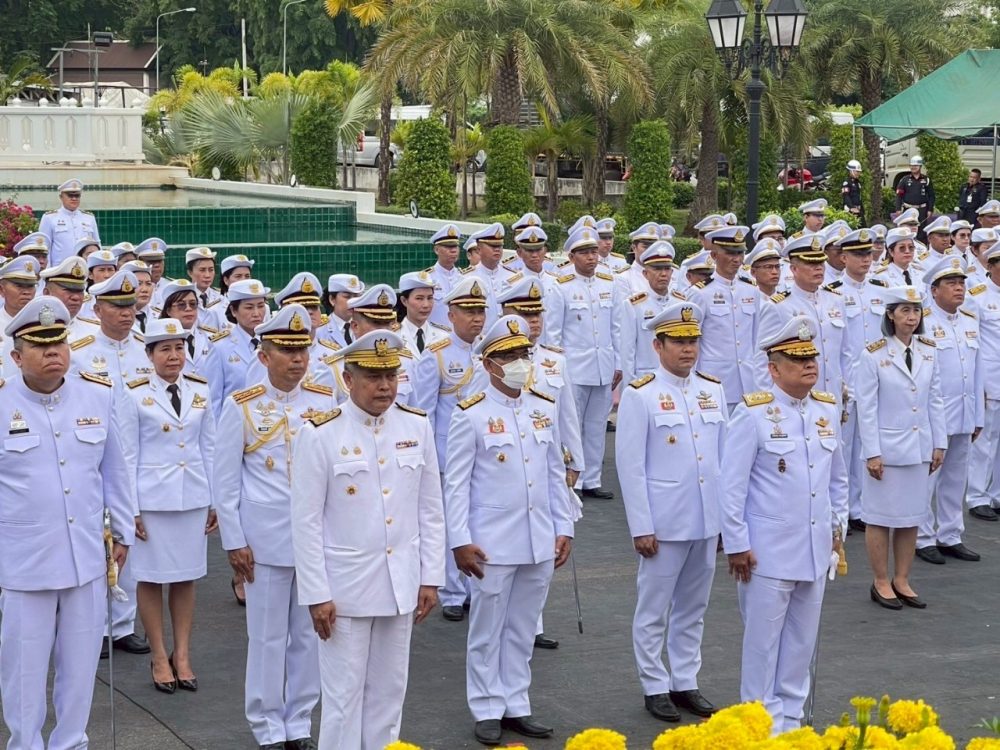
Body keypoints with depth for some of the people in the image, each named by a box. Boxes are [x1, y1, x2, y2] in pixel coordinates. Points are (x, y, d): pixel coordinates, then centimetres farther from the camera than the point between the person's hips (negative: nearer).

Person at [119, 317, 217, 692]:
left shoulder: (200, 391, 5)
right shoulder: (135, 395, -5)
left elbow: (209, 447, 9)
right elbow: (128, 455, -3)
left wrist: (215, 500, 7)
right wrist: (131, 509, -7)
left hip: (193, 496, 3)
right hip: (152, 496, -3)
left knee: (186, 576, 8)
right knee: (151, 576, 4)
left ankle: (182, 655, 17)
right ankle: (159, 657, 14)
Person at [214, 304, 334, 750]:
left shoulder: (326, 402, 2)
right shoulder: (241, 407, -3)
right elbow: (225, 482, -1)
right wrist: (235, 542, -4)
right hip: (266, 540, -2)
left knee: (309, 634, 9)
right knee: (268, 637, 5)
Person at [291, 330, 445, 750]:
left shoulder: (417, 427, 1)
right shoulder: (320, 435, -12)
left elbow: (431, 510, 7)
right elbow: (306, 521, -10)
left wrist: (431, 577, 5)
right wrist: (316, 594, -11)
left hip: (401, 585, 4)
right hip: (346, 588, -4)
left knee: (389, 691, 14)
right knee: (344, 695, 4)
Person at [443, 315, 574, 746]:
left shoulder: (544, 409, 6)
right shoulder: (471, 415, -8)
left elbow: (556, 474, 11)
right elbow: (456, 483, -7)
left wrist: (563, 528, 8)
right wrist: (461, 541, -10)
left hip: (540, 543, 4)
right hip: (493, 544, -4)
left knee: (523, 629, 13)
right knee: (488, 630, 7)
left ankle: (516, 705, 23)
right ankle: (488, 710, 17)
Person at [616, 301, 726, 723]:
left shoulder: (713, 390, 7)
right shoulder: (640, 395, -8)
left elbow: (724, 456, 11)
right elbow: (630, 466, -9)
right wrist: (641, 527, -12)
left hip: (708, 521, 5)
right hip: (664, 523, -5)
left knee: (693, 608, 14)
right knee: (654, 610, 6)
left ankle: (686, 682, 25)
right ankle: (655, 687, 17)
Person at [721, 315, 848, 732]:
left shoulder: (828, 409, 7)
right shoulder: (754, 414, -11)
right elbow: (732, 485, -10)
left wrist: (838, 525, 15)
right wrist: (737, 545, -11)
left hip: (816, 548, 6)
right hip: (768, 551, -6)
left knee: (803, 636, 13)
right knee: (763, 638, 3)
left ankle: (790, 716, 25)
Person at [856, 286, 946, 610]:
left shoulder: (928, 352, 4)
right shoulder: (873, 355, -10)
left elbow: (935, 401, 9)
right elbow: (866, 408, -9)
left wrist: (939, 443, 7)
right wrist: (872, 453, -11)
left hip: (919, 447, 5)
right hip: (887, 448, -5)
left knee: (912, 516, 10)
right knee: (881, 516, 4)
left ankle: (902, 581, 21)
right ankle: (881, 583, 15)